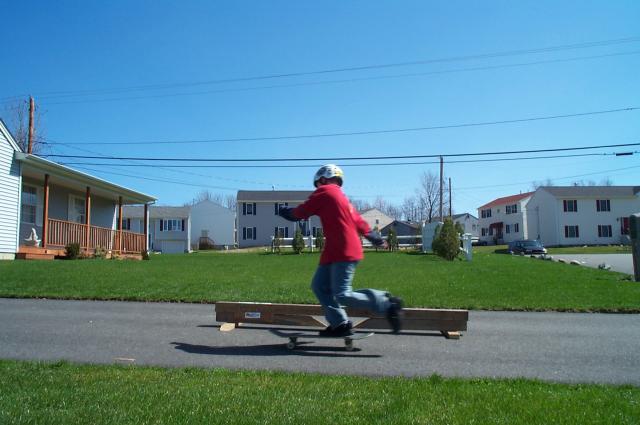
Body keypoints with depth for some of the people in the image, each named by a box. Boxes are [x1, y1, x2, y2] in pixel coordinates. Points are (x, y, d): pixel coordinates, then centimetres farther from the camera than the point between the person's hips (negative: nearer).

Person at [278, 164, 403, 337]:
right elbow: (358, 220, 23)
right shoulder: (342, 197, 22)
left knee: (342, 295, -11)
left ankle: (387, 303, -6)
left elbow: (301, 212, -3)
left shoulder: (324, 192, -4)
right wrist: (374, 237, 27)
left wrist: (286, 211, 15)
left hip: (343, 252, -10)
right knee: (319, 286, 10)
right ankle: (339, 324, 10)